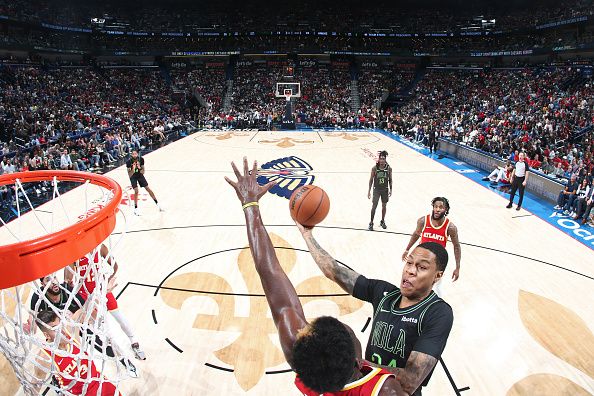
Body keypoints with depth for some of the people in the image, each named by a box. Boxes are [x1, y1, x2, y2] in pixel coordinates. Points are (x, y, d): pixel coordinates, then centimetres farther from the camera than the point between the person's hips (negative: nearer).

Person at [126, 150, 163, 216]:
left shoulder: (141, 159, -19)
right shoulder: (129, 162, -26)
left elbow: (143, 172, -14)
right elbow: (130, 175, -26)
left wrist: (140, 168, -35)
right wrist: (133, 169, -44)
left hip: (140, 175, 2)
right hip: (133, 177, -2)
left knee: (148, 189, 1)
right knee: (136, 191, -15)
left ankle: (157, 204, 12)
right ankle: (136, 209, -1)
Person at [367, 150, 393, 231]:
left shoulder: (389, 168, -5)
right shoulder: (374, 168, -10)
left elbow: (390, 179, 6)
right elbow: (371, 179, -4)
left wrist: (390, 189, 1)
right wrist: (369, 190, -7)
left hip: (385, 189, 2)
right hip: (376, 189, -2)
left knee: (384, 205, 11)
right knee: (374, 206, -4)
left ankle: (382, 221, 27)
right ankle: (371, 223, 5)